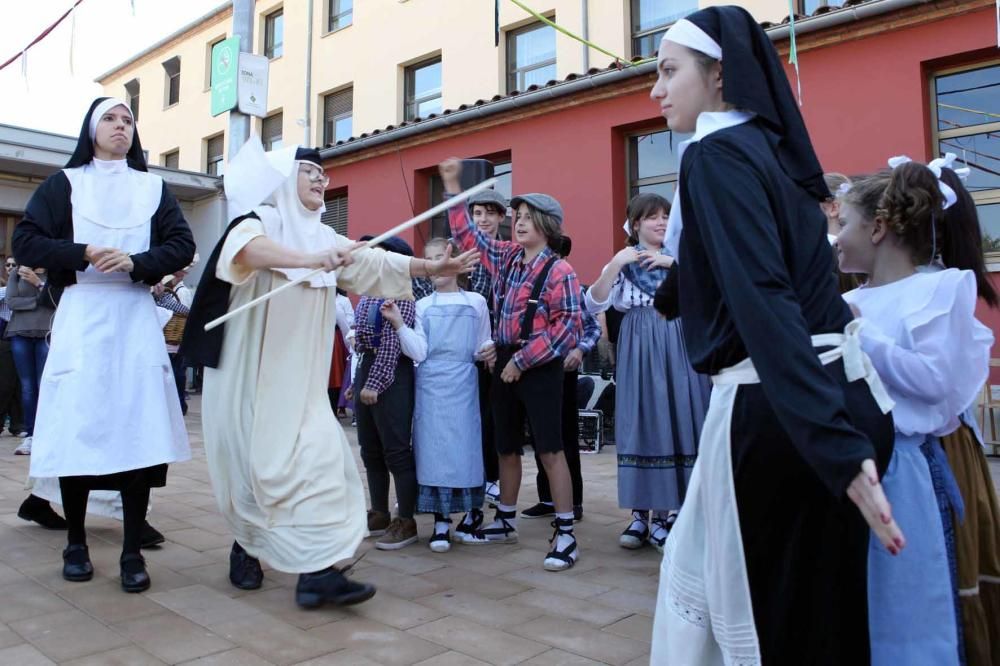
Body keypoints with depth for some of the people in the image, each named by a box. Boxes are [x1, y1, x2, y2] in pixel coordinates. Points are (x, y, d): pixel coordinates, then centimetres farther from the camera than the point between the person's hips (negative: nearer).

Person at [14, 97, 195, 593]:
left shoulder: (153, 188, 14)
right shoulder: (64, 183, 9)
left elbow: (183, 245, 4)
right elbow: (25, 241, 1)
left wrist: (136, 263, -12)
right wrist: (84, 254, -14)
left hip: (136, 319, 1)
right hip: (80, 317, -1)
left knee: (140, 432, -6)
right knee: (75, 431, -2)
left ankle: (133, 553, 0)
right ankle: (76, 545, 15)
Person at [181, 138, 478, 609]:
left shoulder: (322, 236, 13)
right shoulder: (261, 219, -7)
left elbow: (377, 262, 7)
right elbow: (247, 247, -31)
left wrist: (433, 267, -2)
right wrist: (309, 260, -46)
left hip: (298, 380, 5)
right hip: (252, 375, -5)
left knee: (315, 460, -6)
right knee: (256, 467, 5)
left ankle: (317, 571, -3)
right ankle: (246, 547, 30)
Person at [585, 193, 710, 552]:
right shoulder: (623, 262, 6)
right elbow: (594, 304, -6)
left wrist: (675, 263, -12)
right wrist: (615, 264, -14)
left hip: (677, 347, 1)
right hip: (640, 350, -1)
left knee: (676, 423, 0)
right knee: (639, 424, 0)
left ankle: (668, 513, 11)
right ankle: (640, 514, 10)